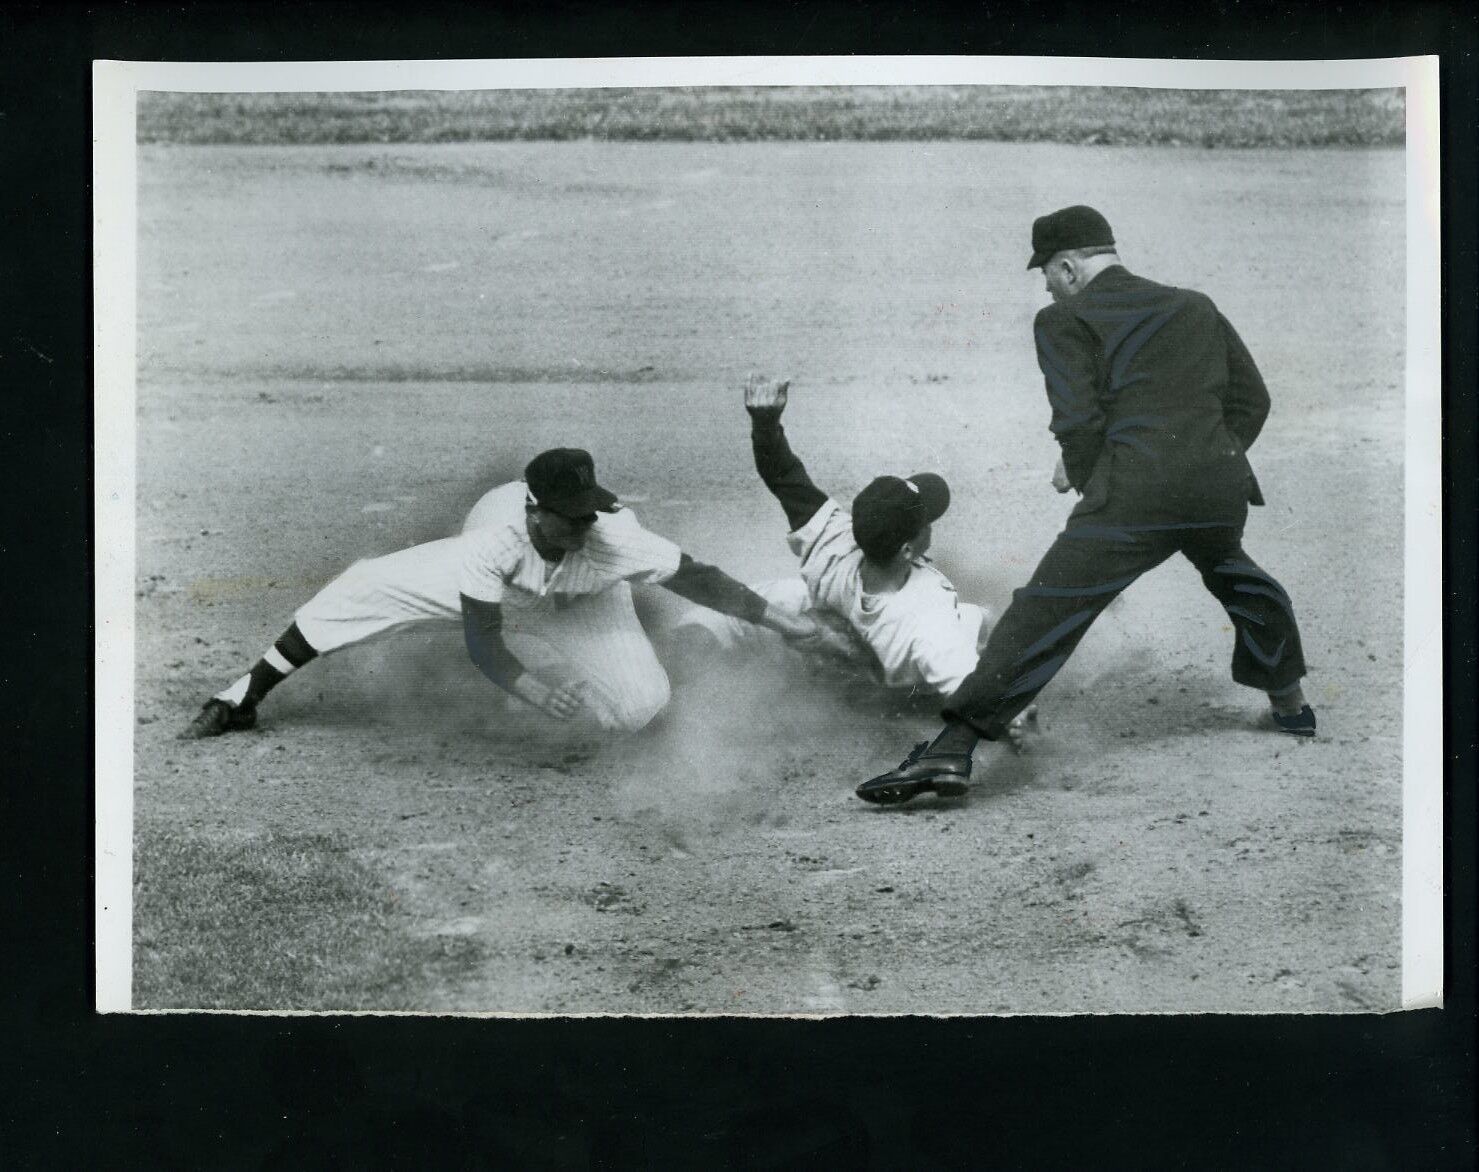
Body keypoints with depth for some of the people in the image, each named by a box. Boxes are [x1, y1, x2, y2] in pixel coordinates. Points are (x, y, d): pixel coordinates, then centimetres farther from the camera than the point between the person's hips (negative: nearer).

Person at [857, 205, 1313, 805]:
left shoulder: (1065, 320, 5)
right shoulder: (1196, 306, 22)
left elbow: (1079, 421, -6)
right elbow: (1251, 398, 20)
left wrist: (1078, 472, 12)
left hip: (1134, 494, -6)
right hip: (1221, 488, 6)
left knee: (1043, 615, -9)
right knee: (1235, 576, 35)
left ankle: (953, 749, -17)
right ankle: (1291, 705, 46)